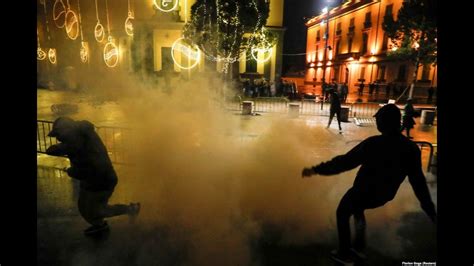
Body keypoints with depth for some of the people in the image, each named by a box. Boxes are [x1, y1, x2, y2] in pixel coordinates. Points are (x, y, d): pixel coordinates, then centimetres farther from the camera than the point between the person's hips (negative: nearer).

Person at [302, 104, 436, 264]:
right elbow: (418, 179, -3)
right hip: (384, 195, 6)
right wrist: (430, 209, 8)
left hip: (364, 191, -6)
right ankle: (359, 247, 42)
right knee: (357, 208, 34)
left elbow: (345, 162, -28)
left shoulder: (374, 143, -28)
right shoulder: (411, 148, -10)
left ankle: (345, 255, 30)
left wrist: (317, 169, -22)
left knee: (342, 214, 20)